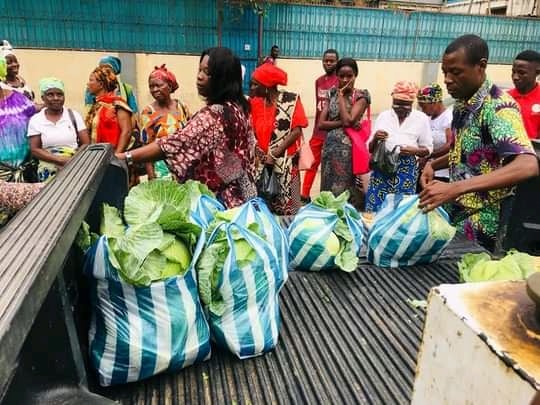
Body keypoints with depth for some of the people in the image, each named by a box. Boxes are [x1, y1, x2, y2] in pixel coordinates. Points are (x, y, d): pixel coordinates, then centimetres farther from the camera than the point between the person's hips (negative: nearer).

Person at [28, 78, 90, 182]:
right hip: (49, 170, 0)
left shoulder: (74, 115, 6)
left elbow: (86, 144, 4)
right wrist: (60, 159, -12)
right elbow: (35, 150, 1)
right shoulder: (35, 120, 5)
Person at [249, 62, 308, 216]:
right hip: (260, 161, 3)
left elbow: (297, 130, -11)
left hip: (284, 161, -3)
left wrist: (276, 153, -17)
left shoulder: (291, 100, -5)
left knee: (285, 206, 2)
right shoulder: (254, 102, 6)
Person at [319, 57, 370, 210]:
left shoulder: (361, 96, -3)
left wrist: (341, 95, -8)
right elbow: (321, 123, 1)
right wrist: (342, 123, -14)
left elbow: (349, 120, -19)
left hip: (349, 147, -4)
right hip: (330, 146, 4)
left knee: (347, 189, -1)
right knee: (330, 189, 10)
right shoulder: (332, 93, 9)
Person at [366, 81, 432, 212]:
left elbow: (428, 149, 5)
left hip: (407, 172, -1)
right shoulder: (383, 116, 7)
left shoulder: (421, 118, 2)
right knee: (374, 209, 1)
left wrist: (414, 150, -15)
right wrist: (375, 138, -12)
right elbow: (370, 148, 10)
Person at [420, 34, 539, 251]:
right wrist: (433, 164, -1)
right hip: (456, 212, 7)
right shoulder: (461, 104, 4)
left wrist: (455, 188, -42)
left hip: (481, 222, -7)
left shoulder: (498, 105, -20)